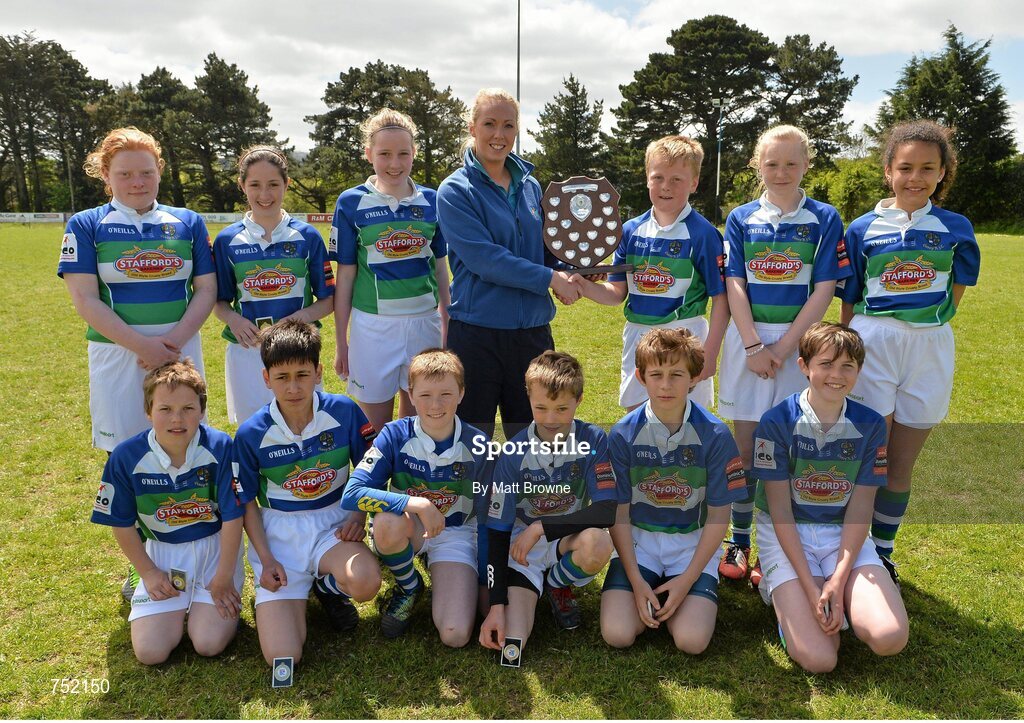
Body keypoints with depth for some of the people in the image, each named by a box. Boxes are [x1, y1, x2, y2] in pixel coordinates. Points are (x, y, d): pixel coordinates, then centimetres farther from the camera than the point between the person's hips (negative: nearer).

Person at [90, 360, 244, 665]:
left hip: (214, 547, -2)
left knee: (210, 644, -12)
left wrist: (224, 577, -8)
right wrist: (148, 572, 1)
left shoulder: (220, 447, -21)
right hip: (161, 552, 2)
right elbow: (122, 524, 0)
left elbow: (232, 517, -13)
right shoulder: (126, 457, -14)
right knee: (150, 651, -7)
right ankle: (178, 603, 23)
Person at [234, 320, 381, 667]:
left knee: (365, 582, -35)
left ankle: (328, 585, 5)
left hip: (332, 522, 1)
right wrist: (265, 558, -5)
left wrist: (360, 515, -10)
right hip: (279, 531, 0)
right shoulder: (251, 434, -9)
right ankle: (300, 591, 20)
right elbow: (246, 501, 2)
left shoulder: (344, 412, -10)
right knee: (282, 656, -15)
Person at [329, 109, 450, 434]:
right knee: (376, 427, 9)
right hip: (372, 325, -2)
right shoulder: (352, 203, -2)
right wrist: (341, 342, 1)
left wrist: (448, 326, 12)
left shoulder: (432, 201, 4)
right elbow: (345, 275, 0)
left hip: (424, 322, 2)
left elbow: (440, 267, 10)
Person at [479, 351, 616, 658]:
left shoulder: (593, 440, -13)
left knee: (598, 543, -37)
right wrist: (496, 605, -18)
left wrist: (541, 527, -24)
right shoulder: (514, 452, -13)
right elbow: (497, 530, -10)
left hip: (569, 540, 0)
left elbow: (606, 512, -21)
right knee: (509, 644, -19)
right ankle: (530, 593, 16)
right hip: (522, 546, 0)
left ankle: (556, 586, 0)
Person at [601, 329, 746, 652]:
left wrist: (687, 580, -12)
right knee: (616, 634, -17)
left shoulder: (715, 435, -11)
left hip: (694, 543, 0)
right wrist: (636, 580, -12)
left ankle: (679, 595, 12)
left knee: (692, 640, -19)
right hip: (637, 539, 1)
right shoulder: (623, 434, -9)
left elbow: (718, 517, -6)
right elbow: (619, 513, -4)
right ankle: (653, 598, 13)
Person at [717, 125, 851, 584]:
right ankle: (738, 542, 17)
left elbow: (824, 289, -4)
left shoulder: (824, 219, 2)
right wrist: (753, 346, -11)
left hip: (798, 341, -1)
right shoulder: (741, 219, 5)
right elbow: (734, 285, -1)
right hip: (747, 339, 1)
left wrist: (783, 346, -12)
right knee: (745, 445, 6)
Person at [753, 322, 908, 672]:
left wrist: (838, 582, -15)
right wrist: (810, 587, -17)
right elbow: (781, 512, -11)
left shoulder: (870, 425, -1)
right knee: (818, 659, -18)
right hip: (786, 535, -3)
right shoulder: (777, 422, -11)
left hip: (845, 535, 3)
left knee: (890, 637, -21)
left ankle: (840, 599, 10)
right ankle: (786, 595, 12)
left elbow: (859, 510, -4)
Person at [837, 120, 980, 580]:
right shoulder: (863, 229, 1)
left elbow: (955, 294, 12)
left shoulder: (955, 228, 4)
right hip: (871, 348, -1)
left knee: (901, 466, 10)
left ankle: (882, 553, 25)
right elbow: (848, 304, 4)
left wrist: (925, 324, 1)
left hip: (929, 352, 2)